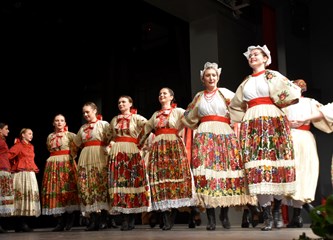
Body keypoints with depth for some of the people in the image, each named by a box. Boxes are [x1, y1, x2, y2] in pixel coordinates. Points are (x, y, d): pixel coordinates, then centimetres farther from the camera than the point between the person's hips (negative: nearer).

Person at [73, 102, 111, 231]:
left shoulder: (103, 124, 5)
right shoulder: (82, 128, 21)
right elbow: (76, 143, 27)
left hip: (100, 157, -5)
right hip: (85, 158, 5)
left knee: (101, 185, -12)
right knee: (86, 186, -5)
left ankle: (103, 217, -10)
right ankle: (93, 218, -5)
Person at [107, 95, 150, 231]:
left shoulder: (137, 118, 5)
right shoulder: (114, 120, 19)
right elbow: (110, 136, 28)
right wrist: (111, 144, 10)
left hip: (132, 152, -4)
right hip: (116, 153, 4)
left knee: (132, 181, -7)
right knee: (119, 181, -5)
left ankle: (131, 220, -2)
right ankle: (125, 219, -4)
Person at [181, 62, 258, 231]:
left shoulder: (225, 93, 12)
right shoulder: (198, 97, 19)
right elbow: (189, 118, 30)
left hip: (225, 136, -1)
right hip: (204, 138, 1)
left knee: (226, 172, -6)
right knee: (206, 173, -10)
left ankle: (224, 214, 6)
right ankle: (211, 217, -8)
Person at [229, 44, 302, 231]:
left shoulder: (273, 76, 12)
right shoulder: (245, 83, 22)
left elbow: (294, 92, 4)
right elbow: (236, 107, 31)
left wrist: (275, 103, 4)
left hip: (274, 122, -3)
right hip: (252, 126, 3)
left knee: (276, 163, -9)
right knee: (257, 166, -9)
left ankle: (277, 211, 4)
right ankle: (267, 216, -9)